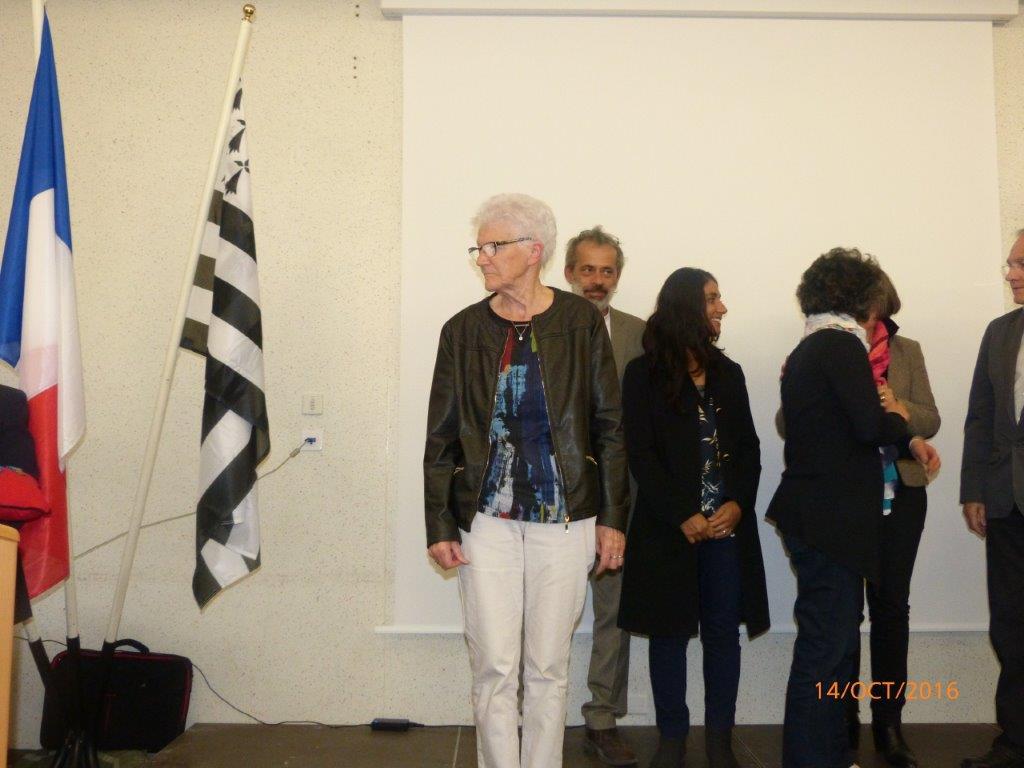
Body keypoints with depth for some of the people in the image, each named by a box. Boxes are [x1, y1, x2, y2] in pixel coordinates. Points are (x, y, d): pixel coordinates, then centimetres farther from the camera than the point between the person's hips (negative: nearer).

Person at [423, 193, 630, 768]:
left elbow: (609, 425, 3)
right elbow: (442, 437, 6)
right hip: (486, 520, 1)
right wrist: (440, 525, 1)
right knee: (494, 667, 3)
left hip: (563, 520, -1)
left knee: (548, 667, 8)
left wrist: (612, 517, 0)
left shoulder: (581, 321, 1)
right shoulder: (464, 330, 5)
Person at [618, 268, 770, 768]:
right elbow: (640, 454, -7)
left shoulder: (729, 374, 12)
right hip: (668, 529, -3)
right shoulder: (644, 374, -1)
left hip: (728, 523, 3)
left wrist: (737, 504, -8)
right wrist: (683, 517, -13)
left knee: (724, 631, 6)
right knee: (670, 632, 5)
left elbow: (748, 448, 9)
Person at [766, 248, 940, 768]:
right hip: (831, 519, -10)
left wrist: (907, 442, 12)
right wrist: (897, 418, -1)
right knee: (825, 647, -3)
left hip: (817, 515, 10)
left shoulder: (808, 348, 17)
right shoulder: (843, 345, -13)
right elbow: (869, 426, -22)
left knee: (836, 641, 18)